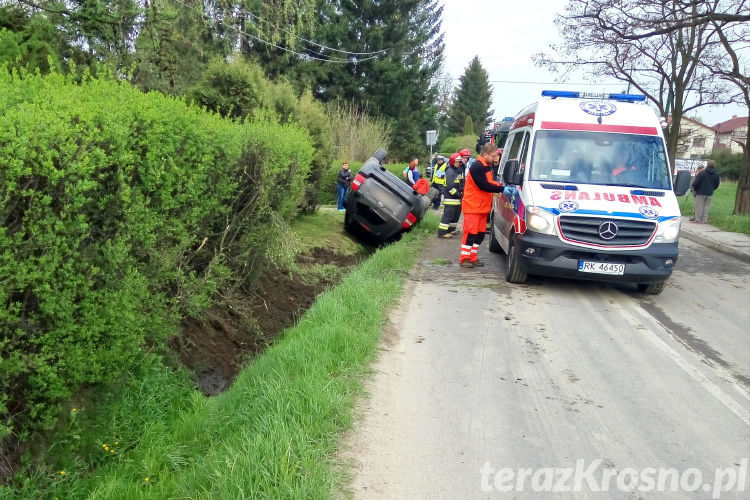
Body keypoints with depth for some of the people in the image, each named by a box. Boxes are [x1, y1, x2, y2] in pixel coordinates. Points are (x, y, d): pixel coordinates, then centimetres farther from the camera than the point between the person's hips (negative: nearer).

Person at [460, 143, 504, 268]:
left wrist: (499, 185, 0)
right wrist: (502, 189, -26)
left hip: (482, 206, 9)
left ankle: (473, 257, 19)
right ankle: (464, 259, 1)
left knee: (480, 233, 11)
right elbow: (484, 186, -23)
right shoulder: (476, 167, -17)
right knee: (470, 233, -6)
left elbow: (490, 182, 19)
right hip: (473, 205, -9)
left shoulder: (487, 166, 14)